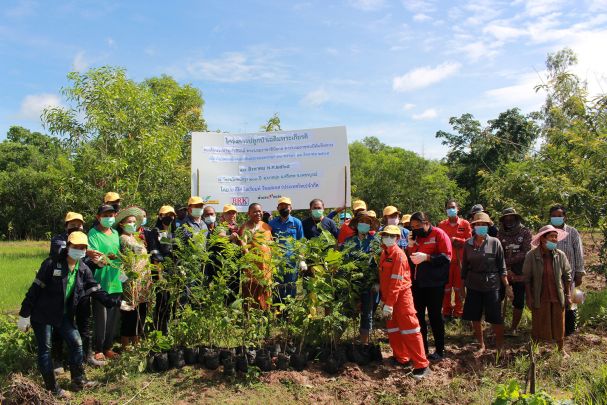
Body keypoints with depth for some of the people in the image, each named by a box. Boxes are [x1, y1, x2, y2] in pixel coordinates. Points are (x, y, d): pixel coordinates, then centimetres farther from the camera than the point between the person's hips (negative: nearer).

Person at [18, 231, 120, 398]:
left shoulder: (84, 269, -2)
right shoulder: (51, 264, -19)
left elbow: (96, 290, -1)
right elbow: (35, 288, -16)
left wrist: (116, 302, -11)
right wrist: (24, 314, -15)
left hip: (63, 315, 6)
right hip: (42, 314, -6)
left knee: (76, 342, 6)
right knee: (45, 349, 3)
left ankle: (78, 381, 19)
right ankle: (52, 389, 13)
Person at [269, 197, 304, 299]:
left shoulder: (297, 223, 5)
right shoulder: (272, 223, 8)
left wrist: (302, 260, 0)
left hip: (292, 260, -1)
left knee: (291, 287, 5)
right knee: (278, 287, 4)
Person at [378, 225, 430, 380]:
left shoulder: (398, 254, -16)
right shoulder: (384, 253, 10)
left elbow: (396, 281, -20)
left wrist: (389, 303, -22)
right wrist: (384, 299, 14)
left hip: (402, 296, -9)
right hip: (389, 297, 9)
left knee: (410, 330, -6)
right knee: (393, 329, 16)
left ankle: (422, 365, -1)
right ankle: (401, 358, 31)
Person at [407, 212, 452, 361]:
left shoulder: (439, 234, -9)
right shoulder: (416, 236, 11)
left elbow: (446, 257, -17)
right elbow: (411, 256, 18)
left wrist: (426, 257, -25)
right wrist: (410, 247, -1)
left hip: (434, 283, -6)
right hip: (417, 282, 7)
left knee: (435, 316, 2)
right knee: (418, 315, 12)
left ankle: (440, 350, 15)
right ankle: (421, 347, 25)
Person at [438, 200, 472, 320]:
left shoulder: (465, 224, 3)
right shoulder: (441, 224, 6)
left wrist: (455, 239, -11)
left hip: (460, 260, -1)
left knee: (459, 287, 6)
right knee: (446, 287, 4)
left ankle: (458, 313, 15)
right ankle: (447, 312, 12)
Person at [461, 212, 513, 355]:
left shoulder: (495, 243, -3)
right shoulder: (468, 244, 2)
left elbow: (502, 267, 0)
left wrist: (507, 286, -4)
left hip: (492, 285, -2)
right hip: (473, 286, 2)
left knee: (496, 318, -1)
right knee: (475, 318, 8)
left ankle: (500, 347, 18)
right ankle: (481, 346, 24)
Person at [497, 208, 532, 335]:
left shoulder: (525, 232, -1)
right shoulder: (500, 234, 4)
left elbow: (525, 253, -9)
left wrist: (508, 261, -14)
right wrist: (506, 270, -15)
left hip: (520, 274, -1)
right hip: (503, 273, 1)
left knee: (518, 303, 4)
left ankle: (514, 328, 19)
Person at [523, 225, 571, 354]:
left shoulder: (560, 255, -3)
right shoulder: (531, 255, -10)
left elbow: (567, 276, 6)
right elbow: (527, 278, -4)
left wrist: (568, 295, 4)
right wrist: (529, 297, -6)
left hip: (558, 297, 2)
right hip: (540, 298, -2)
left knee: (559, 324, 13)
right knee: (538, 325, 9)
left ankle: (561, 349, 32)